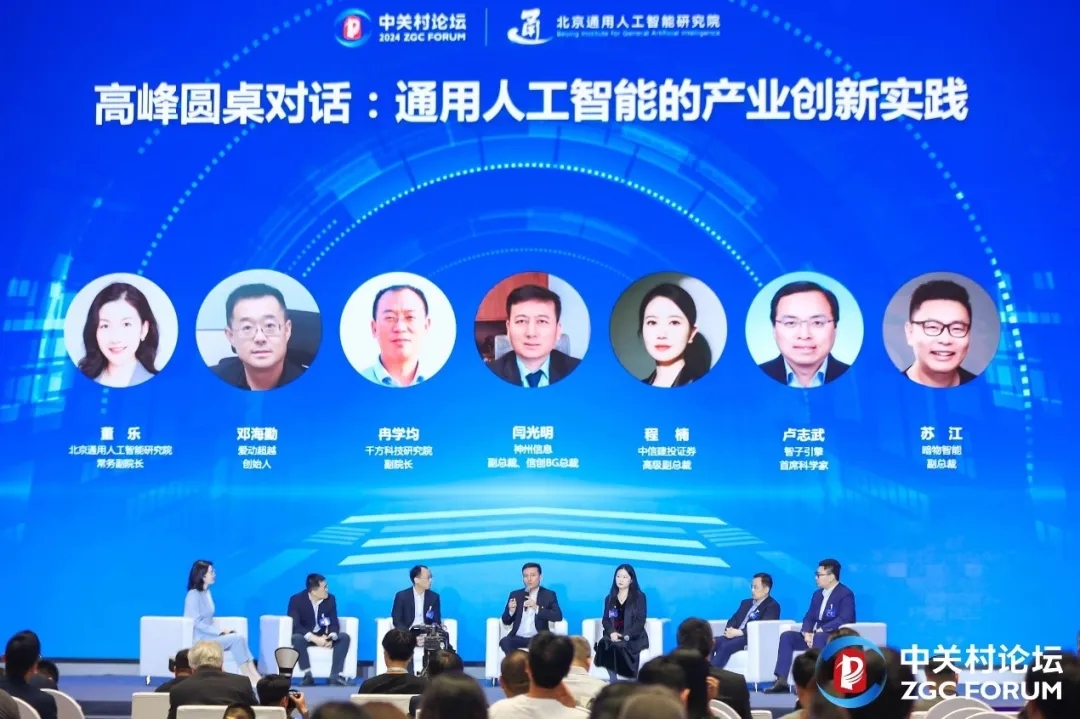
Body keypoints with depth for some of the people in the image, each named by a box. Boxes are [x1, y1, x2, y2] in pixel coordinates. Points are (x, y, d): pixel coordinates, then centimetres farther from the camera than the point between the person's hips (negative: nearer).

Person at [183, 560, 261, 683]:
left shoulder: (207, 592, 14)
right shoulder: (193, 595, -12)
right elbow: (197, 623, -18)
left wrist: (220, 631, -2)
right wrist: (219, 632, -17)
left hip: (210, 635, 8)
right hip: (200, 639, -8)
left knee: (241, 639, -14)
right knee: (236, 639, -21)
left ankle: (254, 675, -24)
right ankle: (249, 677, -21)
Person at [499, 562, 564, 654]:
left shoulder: (549, 595, 10)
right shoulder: (515, 594, 16)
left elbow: (558, 616, -4)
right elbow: (506, 621, 15)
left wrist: (537, 608, -15)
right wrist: (511, 611, -9)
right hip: (518, 638, 2)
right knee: (504, 641, -32)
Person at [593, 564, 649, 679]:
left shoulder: (639, 597, 8)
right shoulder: (609, 598, 20)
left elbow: (640, 621, -2)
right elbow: (605, 619, 11)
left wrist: (626, 635, -18)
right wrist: (612, 632, -13)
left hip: (634, 637, -3)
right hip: (613, 635, 3)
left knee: (617, 646, -37)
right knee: (603, 644, -33)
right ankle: (613, 681, -33)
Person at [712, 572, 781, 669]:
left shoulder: (772, 606, 2)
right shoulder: (746, 603, 27)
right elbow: (734, 619, 19)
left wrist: (739, 632, -21)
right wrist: (729, 630, -6)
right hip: (736, 636, 7)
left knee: (725, 646, -34)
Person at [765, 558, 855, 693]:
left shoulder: (845, 594, -9)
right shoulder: (818, 594, 16)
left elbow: (843, 620, -22)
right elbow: (809, 617, 13)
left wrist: (818, 631, -26)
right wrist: (807, 633, -10)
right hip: (816, 636, 8)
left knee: (819, 638, -39)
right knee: (787, 636, -11)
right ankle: (782, 681, -21)